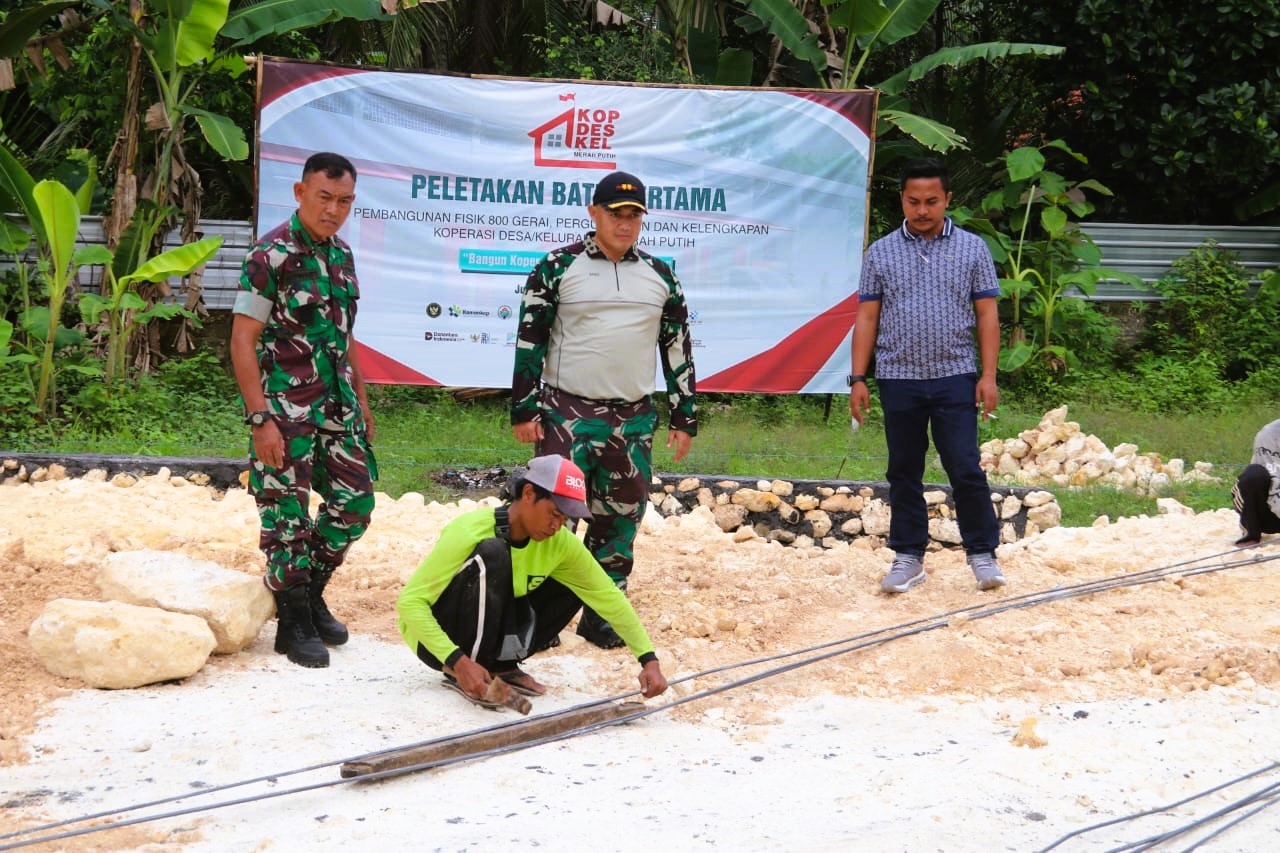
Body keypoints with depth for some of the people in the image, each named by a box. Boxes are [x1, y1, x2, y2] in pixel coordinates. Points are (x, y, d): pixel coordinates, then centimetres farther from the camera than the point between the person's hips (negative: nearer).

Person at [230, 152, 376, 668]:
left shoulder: (341, 254, 10)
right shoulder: (271, 255, -13)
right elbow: (242, 341, -15)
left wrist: (361, 402, 19)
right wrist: (261, 419, -19)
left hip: (337, 406, 7)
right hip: (285, 411, -7)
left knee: (354, 503, 10)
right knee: (288, 516, -1)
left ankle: (311, 595, 28)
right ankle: (294, 624, 12)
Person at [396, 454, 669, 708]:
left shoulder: (560, 543, -11)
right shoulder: (470, 532, -28)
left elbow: (608, 596, -4)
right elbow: (409, 600, -29)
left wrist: (648, 659, -14)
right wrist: (458, 661, -38)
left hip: (491, 631, 6)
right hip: (435, 637, -6)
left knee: (573, 586, -8)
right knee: (492, 554, -30)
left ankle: (502, 664, 1)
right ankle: (458, 674, -20)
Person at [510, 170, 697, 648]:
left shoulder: (660, 276, 10)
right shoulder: (558, 268, 0)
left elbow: (678, 348, 14)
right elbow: (529, 340, 0)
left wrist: (684, 418, 11)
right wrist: (523, 410, -5)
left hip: (633, 420, 4)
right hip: (567, 414, -4)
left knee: (620, 519, 6)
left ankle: (602, 616, 17)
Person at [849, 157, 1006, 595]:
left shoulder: (972, 248, 4)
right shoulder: (881, 253, 7)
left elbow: (987, 315, 4)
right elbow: (867, 319, 7)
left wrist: (988, 375, -4)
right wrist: (858, 378, 1)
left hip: (954, 378, -2)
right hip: (899, 380, 2)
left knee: (965, 468, -5)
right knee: (904, 473, 8)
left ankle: (982, 553, 8)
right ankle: (908, 558, 17)